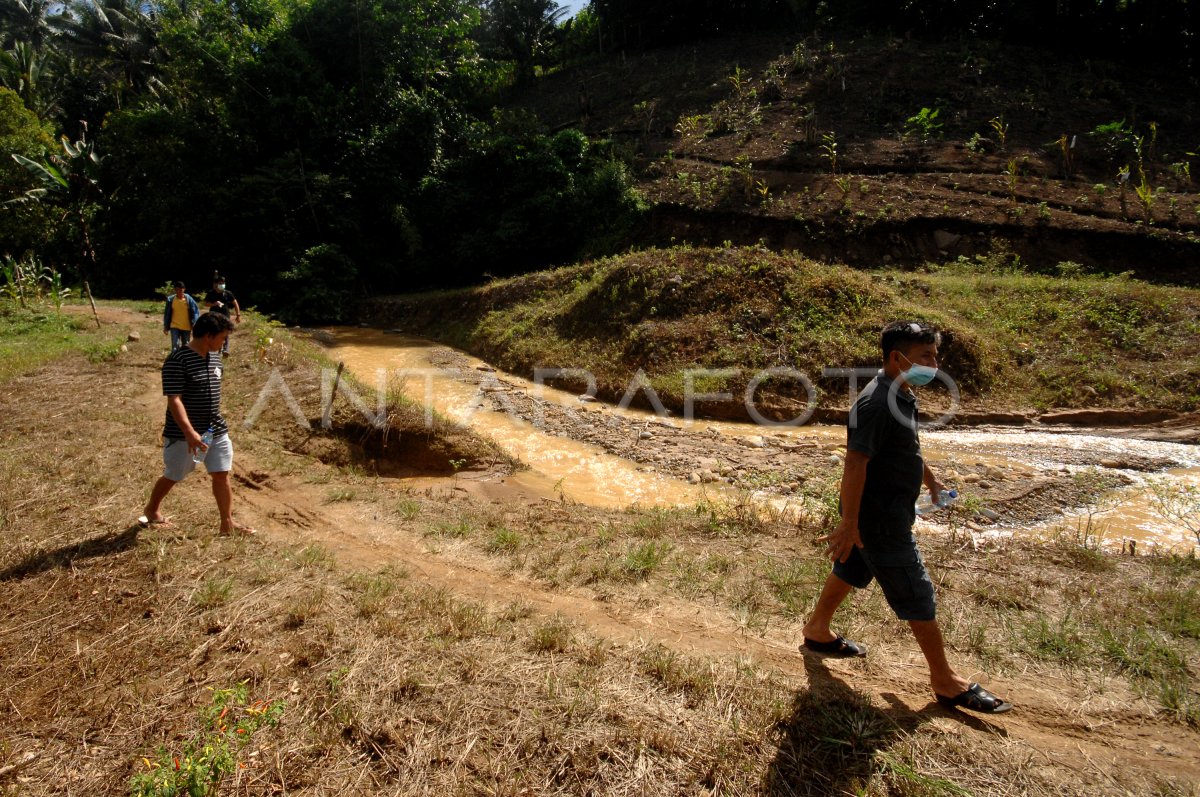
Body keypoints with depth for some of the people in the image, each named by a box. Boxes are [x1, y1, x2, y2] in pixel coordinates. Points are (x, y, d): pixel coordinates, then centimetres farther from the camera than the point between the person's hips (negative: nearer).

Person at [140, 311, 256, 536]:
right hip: (183, 434, -6)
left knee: (222, 475, 5)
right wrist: (190, 432, -32)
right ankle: (152, 510, 40)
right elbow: (174, 400, -25)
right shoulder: (177, 360, -20)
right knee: (172, 476, 14)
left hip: (216, 431, 6)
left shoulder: (214, 358, 5)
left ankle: (227, 523, 15)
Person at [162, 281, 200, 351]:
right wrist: (165, 326, 6)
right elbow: (167, 314, 5)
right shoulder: (171, 299, -3)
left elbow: (195, 311, -3)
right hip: (174, 327, 0)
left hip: (186, 327, 0)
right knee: (175, 346, -11)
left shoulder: (189, 299, -7)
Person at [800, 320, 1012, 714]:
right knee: (916, 593, 1)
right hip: (880, 517, -10)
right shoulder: (877, 402, -26)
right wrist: (848, 523, -28)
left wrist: (930, 480, 35)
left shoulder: (901, 395, 7)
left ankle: (817, 631, 41)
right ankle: (945, 682, 16)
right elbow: (855, 463, -29)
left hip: (890, 509, 10)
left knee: (852, 570, 23)